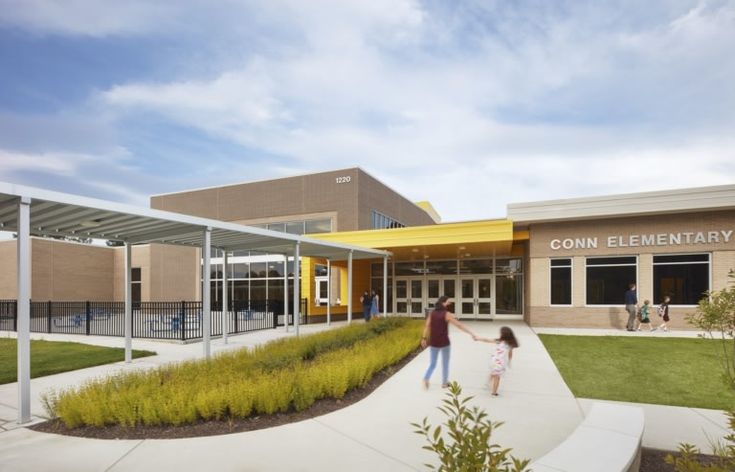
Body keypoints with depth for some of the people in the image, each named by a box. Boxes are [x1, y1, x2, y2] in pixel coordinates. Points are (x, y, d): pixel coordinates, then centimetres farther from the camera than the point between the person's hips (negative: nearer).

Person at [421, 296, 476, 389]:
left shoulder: (432, 313, 1)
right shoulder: (447, 314, -12)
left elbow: (427, 326, -5)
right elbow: (459, 325, -14)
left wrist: (424, 338, -4)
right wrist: (471, 333, -11)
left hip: (433, 342, 3)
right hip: (444, 342, -3)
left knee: (432, 363, 11)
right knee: (445, 363, 17)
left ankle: (426, 378, -12)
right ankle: (444, 382, 25)